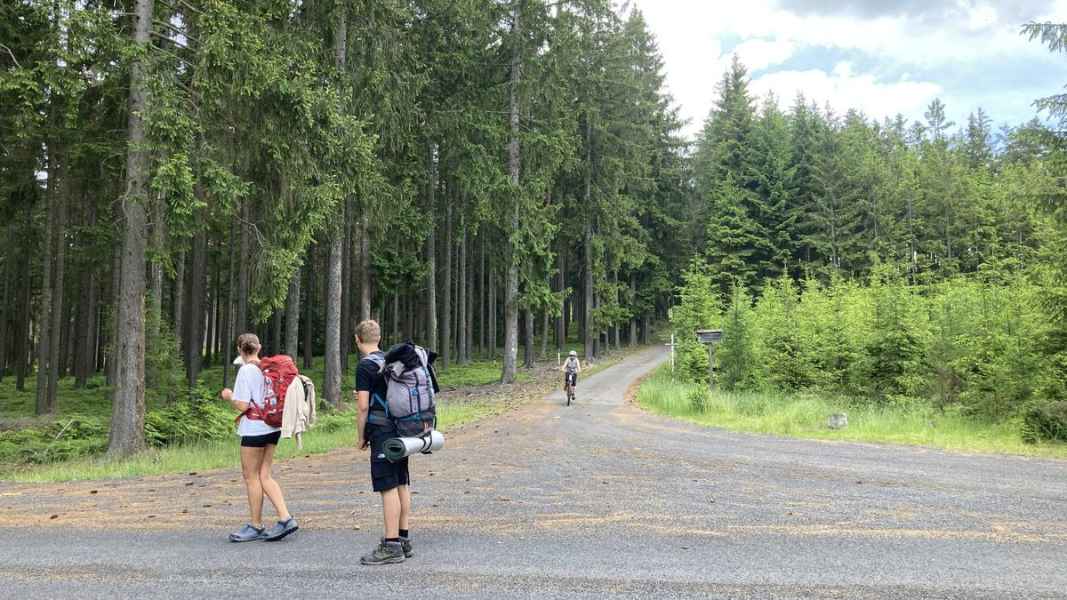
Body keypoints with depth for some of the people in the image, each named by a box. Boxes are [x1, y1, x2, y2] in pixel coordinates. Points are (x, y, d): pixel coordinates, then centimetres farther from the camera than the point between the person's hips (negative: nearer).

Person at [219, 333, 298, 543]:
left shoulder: (246, 370, -14)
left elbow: (242, 405, -17)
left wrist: (229, 396, 1)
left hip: (254, 430, -7)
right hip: (272, 428, 7)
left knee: (251, 477, 7)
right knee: (264, 476, 12)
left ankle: (255, 526, 16)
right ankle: (285, 518, 4)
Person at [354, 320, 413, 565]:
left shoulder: (365, 366, -11)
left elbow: (363, 406, -15)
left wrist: (361, 436, -4)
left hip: (381, 432, -8)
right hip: (400, 429, 8)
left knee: (389, 488, -6)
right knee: (402, 485, 12)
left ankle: (391, 546, -2)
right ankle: (403, 539, 20)